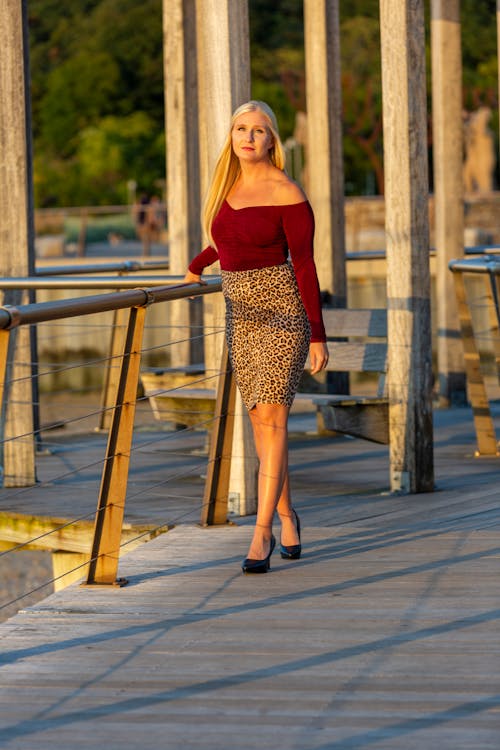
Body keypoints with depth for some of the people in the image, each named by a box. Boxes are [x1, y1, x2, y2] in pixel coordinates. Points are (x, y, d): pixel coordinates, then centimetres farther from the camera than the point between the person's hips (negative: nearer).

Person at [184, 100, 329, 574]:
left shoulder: (288, 195, -11)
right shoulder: (226, 184, 7)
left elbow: (305, 266, -11)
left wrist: (318, 336, -12)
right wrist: (197, 266, 39)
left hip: (283, 309, -6)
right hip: (241, 315, 6)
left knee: (270, 418, -14)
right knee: (261, 421, 11)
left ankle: (261, 534, -15)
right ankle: (286, 515, 29)